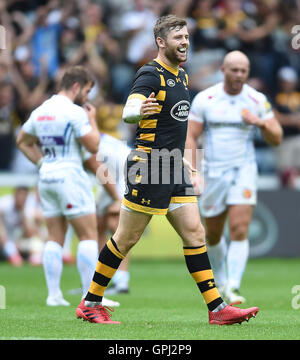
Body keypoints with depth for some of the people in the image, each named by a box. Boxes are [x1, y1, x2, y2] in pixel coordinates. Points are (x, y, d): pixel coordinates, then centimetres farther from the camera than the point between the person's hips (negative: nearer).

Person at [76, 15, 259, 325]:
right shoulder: (151, 75, -12)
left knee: (194, 233, 1)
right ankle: (90, 304, 11)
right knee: (127, 238, -1)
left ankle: (217, 308, 0)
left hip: (174, 170, 8)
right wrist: (137, 111, -49)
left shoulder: (181, 76, 15)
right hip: (149, 168, -8)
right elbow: (128, 112, -26)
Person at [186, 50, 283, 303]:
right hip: (214, 173, 1)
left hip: (244, 171, -1)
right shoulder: (204, 99, -2)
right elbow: (191, 137, -1)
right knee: (213, 235, 12)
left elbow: (276, 139, 2)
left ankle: (233, 288, -16)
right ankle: (220, 280, 36)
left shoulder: (257, 100, -1)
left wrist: (261, 123, -19)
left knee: (240, 232, -15)